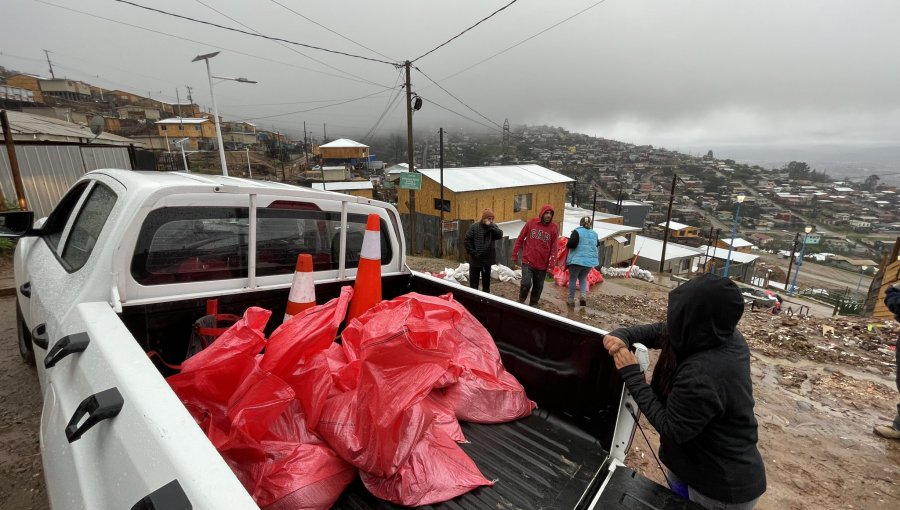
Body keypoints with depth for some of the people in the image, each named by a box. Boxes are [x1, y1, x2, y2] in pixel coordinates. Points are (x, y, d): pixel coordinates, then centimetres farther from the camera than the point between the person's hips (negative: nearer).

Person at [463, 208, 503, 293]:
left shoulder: (493, 227, 3)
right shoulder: (474, 227, -7)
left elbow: (500, 234, -17)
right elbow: (467, 240, -7)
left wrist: (490, 226, -21)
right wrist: (472, 252, -12)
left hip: (487, 259, 3)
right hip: (475, 259, -3)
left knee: (486, 280, 15)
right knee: (474, 280, 5)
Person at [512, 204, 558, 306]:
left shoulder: (554, 228, -1)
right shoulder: (531, 223, -2)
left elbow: (554, 247, -2)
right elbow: (520, 239, 4)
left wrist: (551, 264, -9)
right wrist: (515, 254, 4)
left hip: (542, 265, 2)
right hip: (528, 261, -1)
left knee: (538, 287, 11)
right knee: (526, 283, -12)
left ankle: (533, 305, 30)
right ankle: (521, 301, 15)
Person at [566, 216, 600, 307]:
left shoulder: (577, 231, -9)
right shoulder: (594, 234, 8)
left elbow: (571, 244, -21)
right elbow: (597, 244, 26)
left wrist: (568, 244, 0)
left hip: (577, 260, -5)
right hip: (590, 260, 5)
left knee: (572, 279, 9)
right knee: (583, 278, 23)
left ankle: (571, 300, 13)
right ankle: (584, 296, 3)